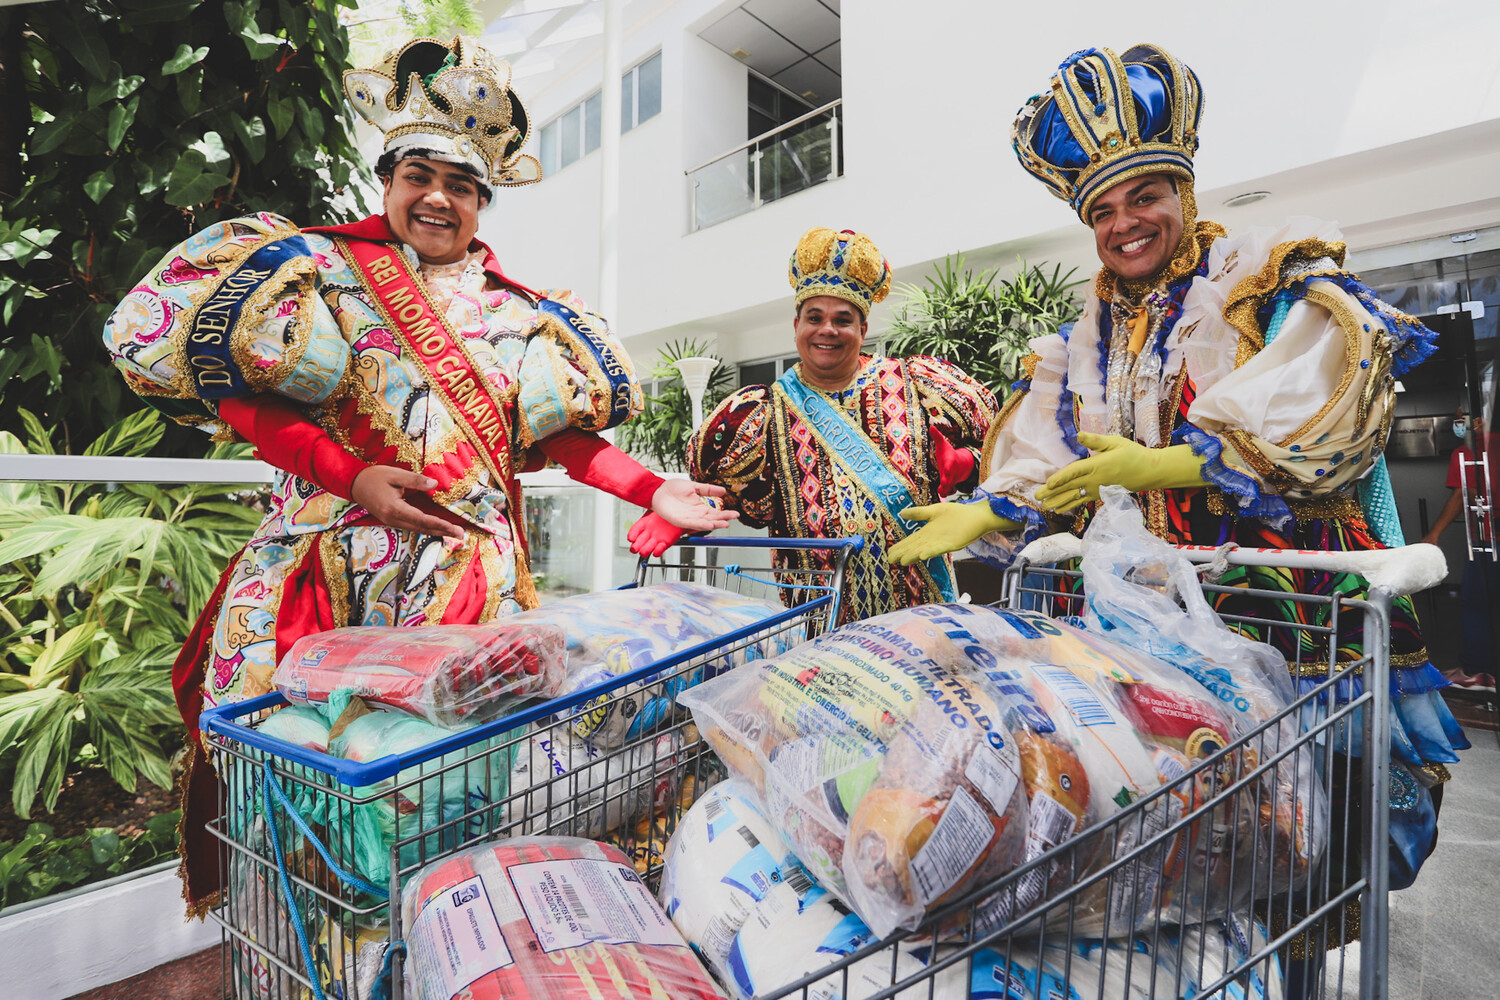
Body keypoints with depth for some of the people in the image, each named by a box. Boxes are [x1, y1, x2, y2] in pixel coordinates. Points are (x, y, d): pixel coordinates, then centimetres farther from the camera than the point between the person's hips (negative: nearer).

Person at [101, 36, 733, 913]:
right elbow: (239, 393, -1)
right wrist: (350, 476, -14)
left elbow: (564, 432, 8)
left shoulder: (512, 311, 13)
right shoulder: (324, 270, 6)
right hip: (336, 564, -1)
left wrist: (653, 492, -4)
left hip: (472, 574, 2)